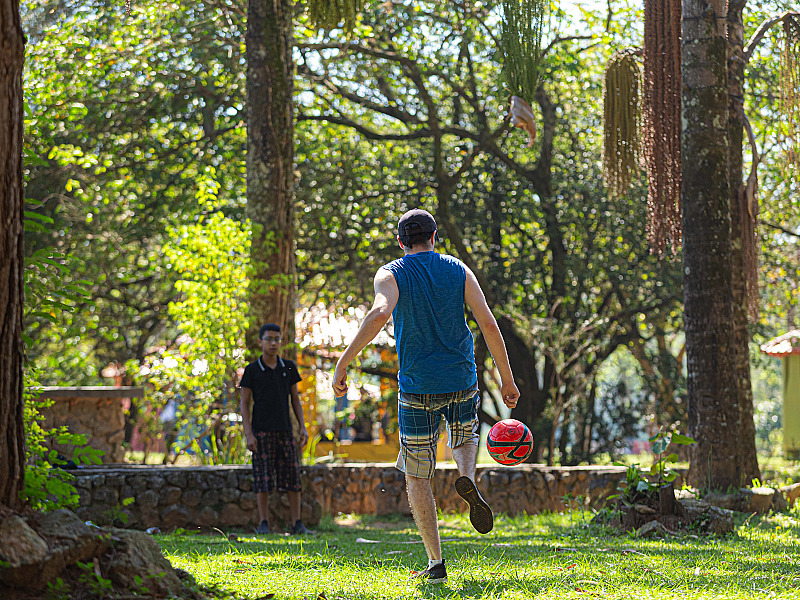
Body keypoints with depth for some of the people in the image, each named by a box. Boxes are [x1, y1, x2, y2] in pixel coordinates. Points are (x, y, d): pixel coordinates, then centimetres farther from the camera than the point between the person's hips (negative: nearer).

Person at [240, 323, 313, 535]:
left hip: (285, 430, 3)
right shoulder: (252, 370, 0)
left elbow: (295, 399, 12)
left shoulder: (288, 367, 8)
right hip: (262, 431, -3)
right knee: (263, 478, -4)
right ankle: (264, 523, 1)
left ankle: (297, 523, 4)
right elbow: (244, 403, 0)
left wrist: (303, 427, 3)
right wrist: (248, 434, -9)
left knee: (292, 476, 0)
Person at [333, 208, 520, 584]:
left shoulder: (391, 274, -2)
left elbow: (379, 314, -23)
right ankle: (467, 478, -3)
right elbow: (489, 324, -2)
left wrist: (343, 363, -23)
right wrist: (507, 379, 4)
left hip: (418, 388, -2)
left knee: (417, 476, 9)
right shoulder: (457, 271, 5)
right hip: (462, 383, 2)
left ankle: (435, 563, 2)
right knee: (465, 437, 32)